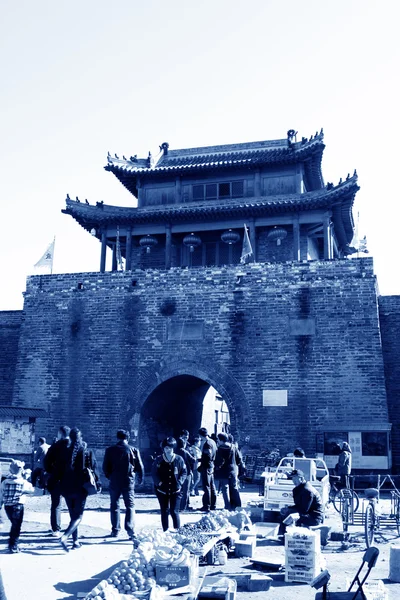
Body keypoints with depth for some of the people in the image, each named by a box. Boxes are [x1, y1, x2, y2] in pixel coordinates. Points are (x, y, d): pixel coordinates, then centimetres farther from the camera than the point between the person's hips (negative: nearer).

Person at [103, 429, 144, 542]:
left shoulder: (110, 450, 0)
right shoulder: (133, 450, -2)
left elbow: (105, 467, 2)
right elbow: (140, 467, 0)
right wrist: (140, 480, 15)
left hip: (114, 482, 1)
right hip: (129, 482, -1)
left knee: (114, 506, 14)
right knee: (130, 506, 5)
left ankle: (115, 530, 17)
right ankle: (130, 530, -9)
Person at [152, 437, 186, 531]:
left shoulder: (179, 459, -4)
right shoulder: (158, 460, -3)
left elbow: (184, 472, 4)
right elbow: (154, 473, 0)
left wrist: (180, 481, -9)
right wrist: (159, 483, -10)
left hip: (175, 490, -1)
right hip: (162, 490, 1)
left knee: (174, 511, -4)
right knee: (164, 512, 9)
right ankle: (165, 531, 19)